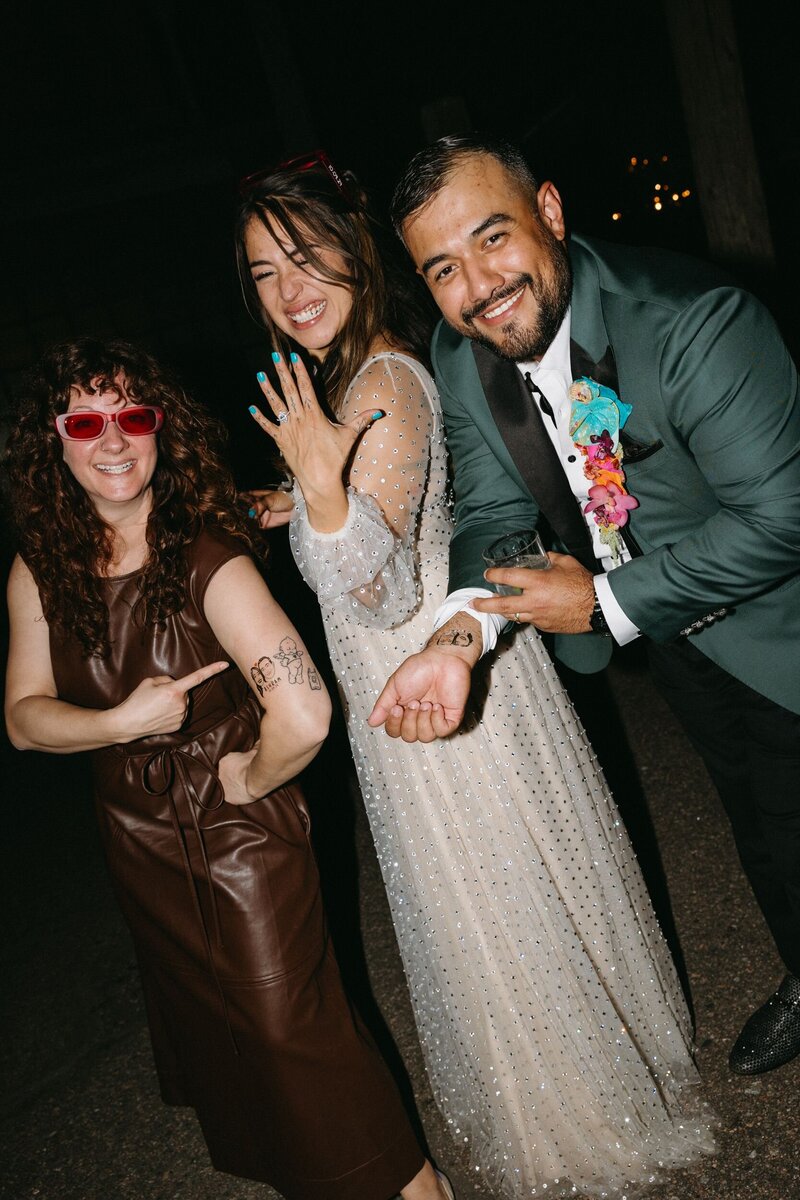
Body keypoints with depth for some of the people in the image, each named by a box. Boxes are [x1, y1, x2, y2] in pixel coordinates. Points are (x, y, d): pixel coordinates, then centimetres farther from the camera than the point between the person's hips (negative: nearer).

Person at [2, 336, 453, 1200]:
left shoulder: (207, 557, -28)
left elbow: (303, 716, -38)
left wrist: (251, 779, -19)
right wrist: (122, 721, -20)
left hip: (244, 836, -6)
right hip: (138, 840, 6)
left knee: (288, 1025, 9)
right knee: (206, 1022, 29)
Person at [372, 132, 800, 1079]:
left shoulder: (696, 321, -34)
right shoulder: (457, 358, -14)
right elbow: (492, 514, -11)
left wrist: (606, 602, -28)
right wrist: (459, 635, -30)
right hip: (671, 638, 6)